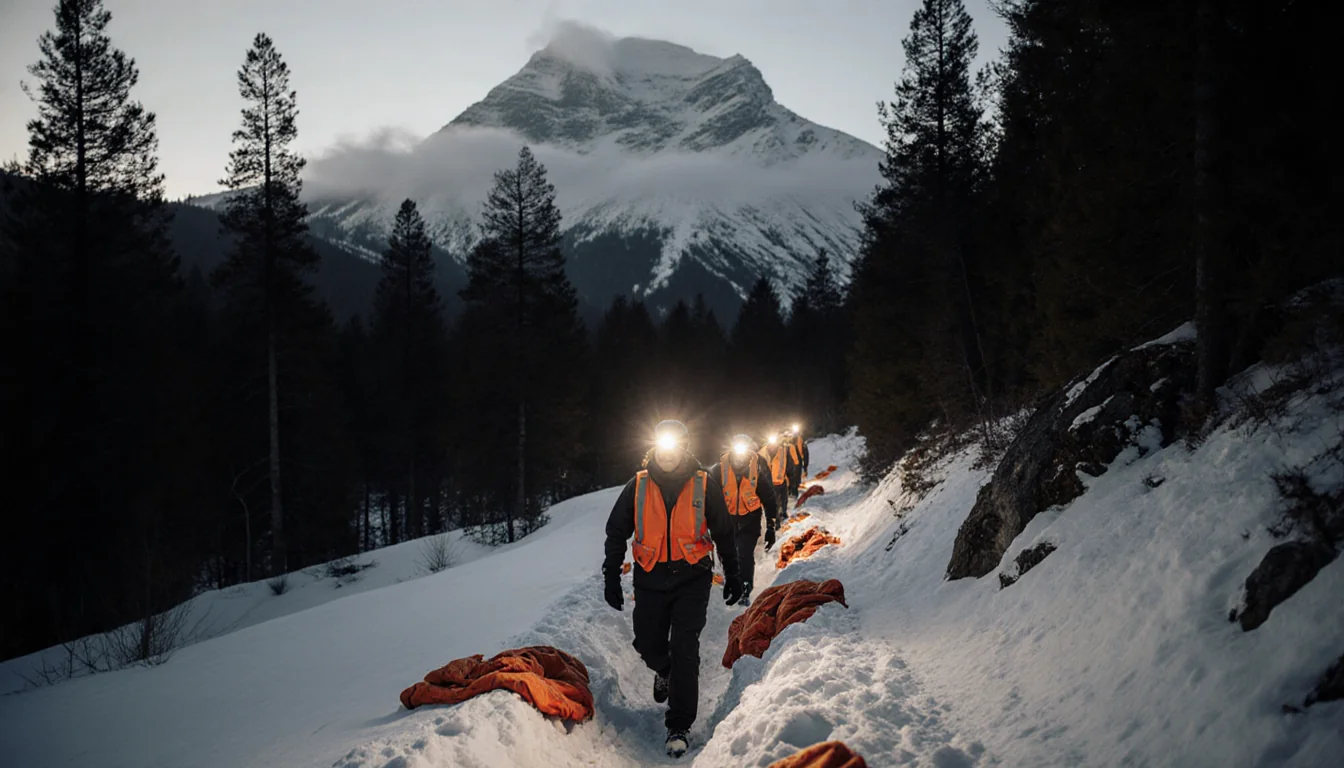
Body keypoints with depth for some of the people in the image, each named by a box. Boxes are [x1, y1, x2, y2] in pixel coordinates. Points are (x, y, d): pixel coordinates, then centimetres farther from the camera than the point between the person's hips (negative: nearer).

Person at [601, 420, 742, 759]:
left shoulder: (704, 485, -2)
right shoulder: (638, 486, 0)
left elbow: (723, 532, 8)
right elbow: (616, 532, 7)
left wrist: (732, 575, 13)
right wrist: (611, 577, 4)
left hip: (692, 579, -2)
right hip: (650, 579, 2)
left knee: (684, 648, -9)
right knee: (648, 645, 9)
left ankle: (679, 726, -1)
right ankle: (665, 672, 47)